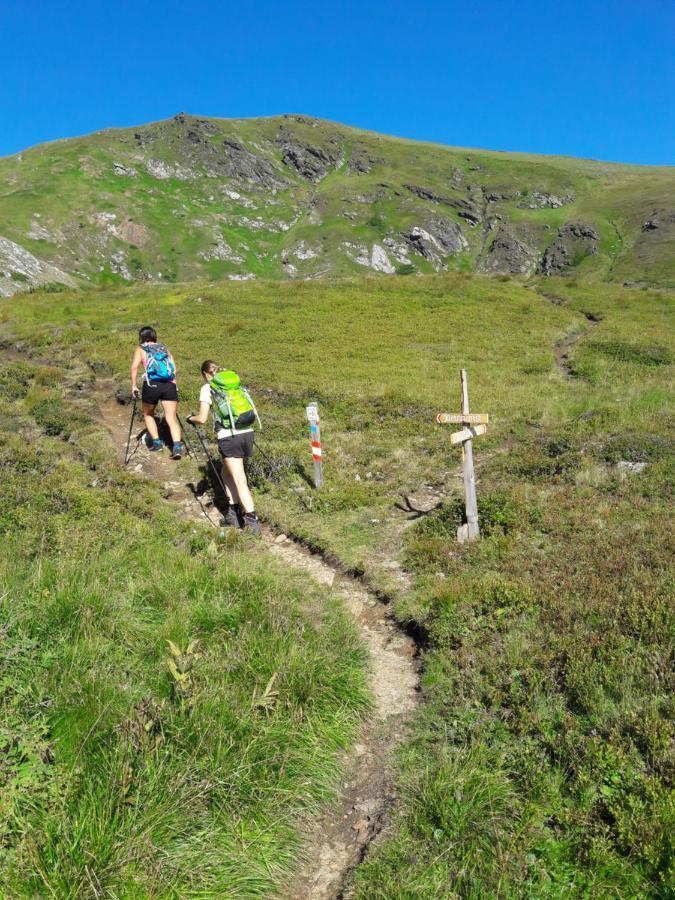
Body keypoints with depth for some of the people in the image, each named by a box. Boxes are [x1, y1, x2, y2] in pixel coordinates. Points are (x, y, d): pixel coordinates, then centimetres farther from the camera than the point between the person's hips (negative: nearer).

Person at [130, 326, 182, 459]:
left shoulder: (140, 349, 16)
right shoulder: (164, 348, 24)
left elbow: (134, 367, -1)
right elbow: (174, 368, 14)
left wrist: (133, 386, 3)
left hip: (151, 384, -2)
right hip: (170, 385, 2)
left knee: (148, 414, 22)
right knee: (171, 418, -3)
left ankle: (156, 442, 16)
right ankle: (177, 446, -20)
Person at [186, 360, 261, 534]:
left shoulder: (207, 388, 1)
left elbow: (202, 419, -4)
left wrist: (191, 418, 16)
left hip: (229, 437, -6)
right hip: (247, 433, 6)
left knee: (240, 481, -3)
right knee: (227, 473, 22)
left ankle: (252, 520, -7)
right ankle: (233, 512, 21)